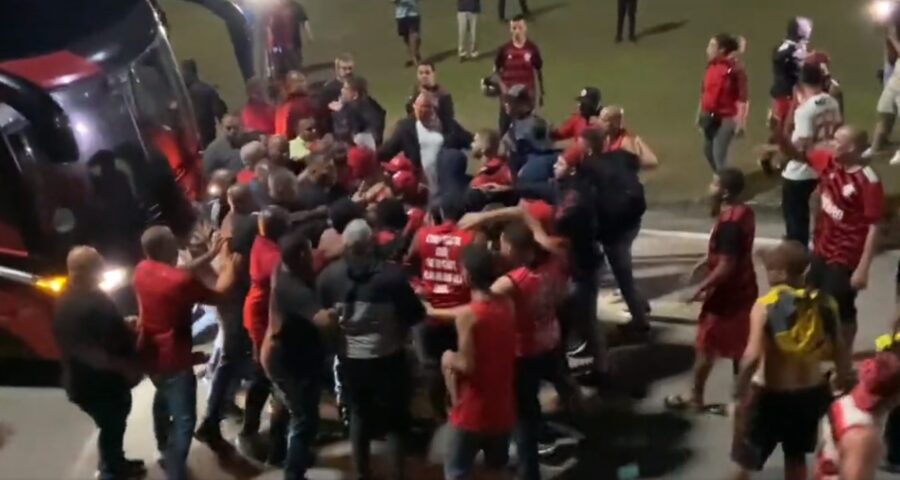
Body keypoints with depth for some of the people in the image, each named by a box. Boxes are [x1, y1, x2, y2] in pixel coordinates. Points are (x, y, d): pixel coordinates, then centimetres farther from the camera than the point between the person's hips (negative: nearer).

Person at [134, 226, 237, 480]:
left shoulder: (142, 270, -7)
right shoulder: (181, 280, -28)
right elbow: (219, 296, -13)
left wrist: (210, 256, 9)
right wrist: (229, 266, 3)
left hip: (150, 353, 9)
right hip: (174, 359, -9)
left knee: (163, 397, 34)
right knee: (184, 419, -2)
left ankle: (164, 448, 55)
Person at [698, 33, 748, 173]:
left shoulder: (736, 69, -18)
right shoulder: (711, 65, 2)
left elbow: (742, 98, -17)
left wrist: (741, 122, -19)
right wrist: (700, 114, 18)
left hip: (726, 118, -8)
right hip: (709, 116, 8)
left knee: (719, 154, -8)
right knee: (708, 150, 19)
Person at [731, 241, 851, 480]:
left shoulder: (765, 306, -18)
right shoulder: (824, 303, -5)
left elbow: (752, 356, -25)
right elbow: (840, 353, -2)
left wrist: (739, 393, -15)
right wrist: (842, 387, 12)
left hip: (770, 395, -4)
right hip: (811, 393, 4)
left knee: (747, 460, 15)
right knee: (796, 457, 24)